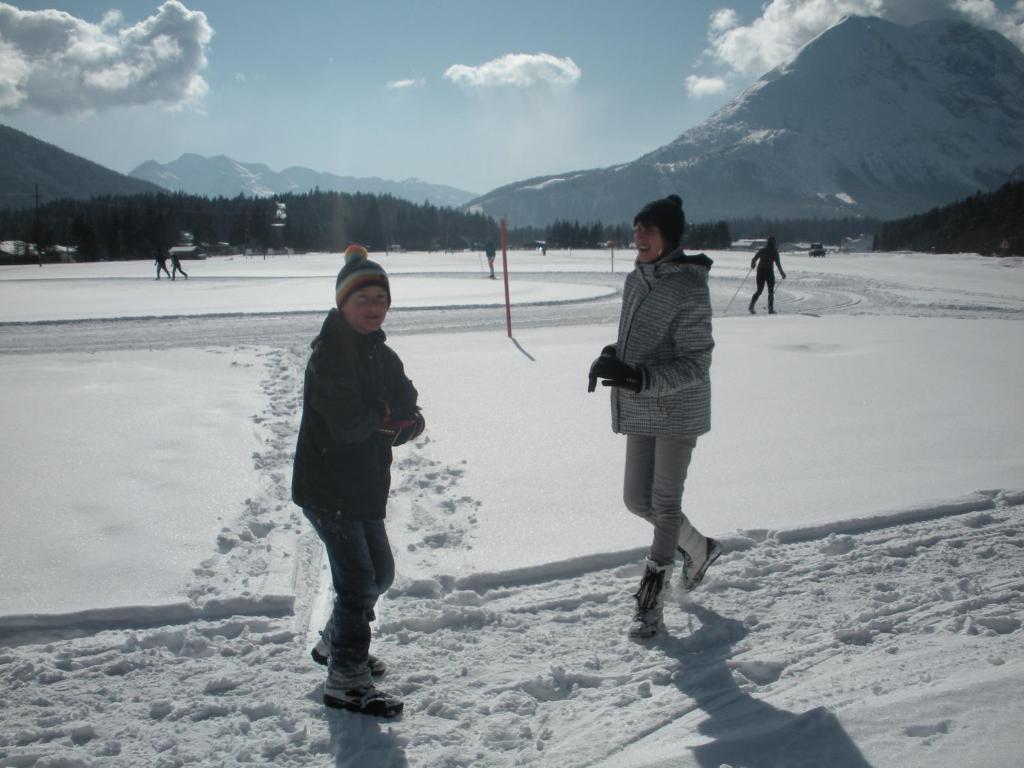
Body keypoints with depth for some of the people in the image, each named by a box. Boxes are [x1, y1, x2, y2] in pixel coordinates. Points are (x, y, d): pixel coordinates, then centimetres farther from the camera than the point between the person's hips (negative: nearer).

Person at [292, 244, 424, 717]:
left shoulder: (382, 356, 9)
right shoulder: (330, 354, -17)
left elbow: (408, 418, 2)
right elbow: (348, 424, -28)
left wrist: (403, 423, -19)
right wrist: (386, 414, -10)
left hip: (366, 487, 9)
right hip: (327, 490, -9)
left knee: (380, 573, 19)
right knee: (357, 579, -6)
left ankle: (336, 641, 41)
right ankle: (346, 681, 8)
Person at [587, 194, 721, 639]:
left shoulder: (689, 289, -17)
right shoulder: (636, 280, 6)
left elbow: (694, 365, -18)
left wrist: (639, 378, -31)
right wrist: (611, 357, -3)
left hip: (678, 410, -7)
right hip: (640, 412, 8)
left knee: (665, 503, 3)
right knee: (637, 500, 13)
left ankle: (650, 601, 18)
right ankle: (699, 550, 39)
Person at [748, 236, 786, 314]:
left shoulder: (762, 250, 6)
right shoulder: (774, 251, -5)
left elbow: (753, 259, 8)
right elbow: (778, 263, -11)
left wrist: (753, 265, 30)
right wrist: (782, 273, -3)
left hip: (760, 271, 4)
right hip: (769, 272, -4)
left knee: (759, 291, 13)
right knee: (771, 291, 8)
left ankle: (751, 305, -5)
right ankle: (770, 308, 0)